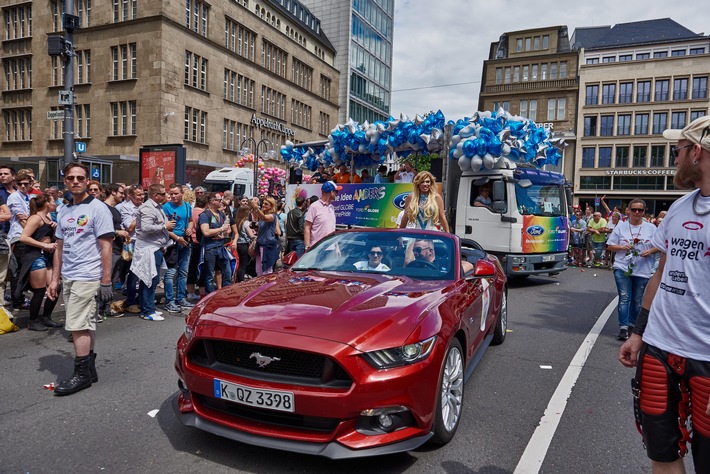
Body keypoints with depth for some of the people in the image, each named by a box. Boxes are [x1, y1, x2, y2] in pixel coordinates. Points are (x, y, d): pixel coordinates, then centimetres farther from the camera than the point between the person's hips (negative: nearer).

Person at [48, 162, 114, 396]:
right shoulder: (63, 211, 12)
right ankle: (89, 369, 23)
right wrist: (55, 279, 12)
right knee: (84, 326, 13)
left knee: (77, 326, -6)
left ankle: (81, 374, 5)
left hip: (87, 277, -7)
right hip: (68, 278, 7)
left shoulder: (97, 208, -8)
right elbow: (60, 247, 17)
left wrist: (106, 281, -14)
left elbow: (106, 247, -11)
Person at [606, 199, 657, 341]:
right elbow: (610, 246, 5)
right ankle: (623, 328, -4)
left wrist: (650, 251, -12)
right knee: (624, 298, -5)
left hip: (643, 270, 1)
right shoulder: (621, 227, 2)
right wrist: (622, 247, -13)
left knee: (637, 300, 12)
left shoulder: (651, 228, 3)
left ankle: (632, 325, 27)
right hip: (623, 268, -1)